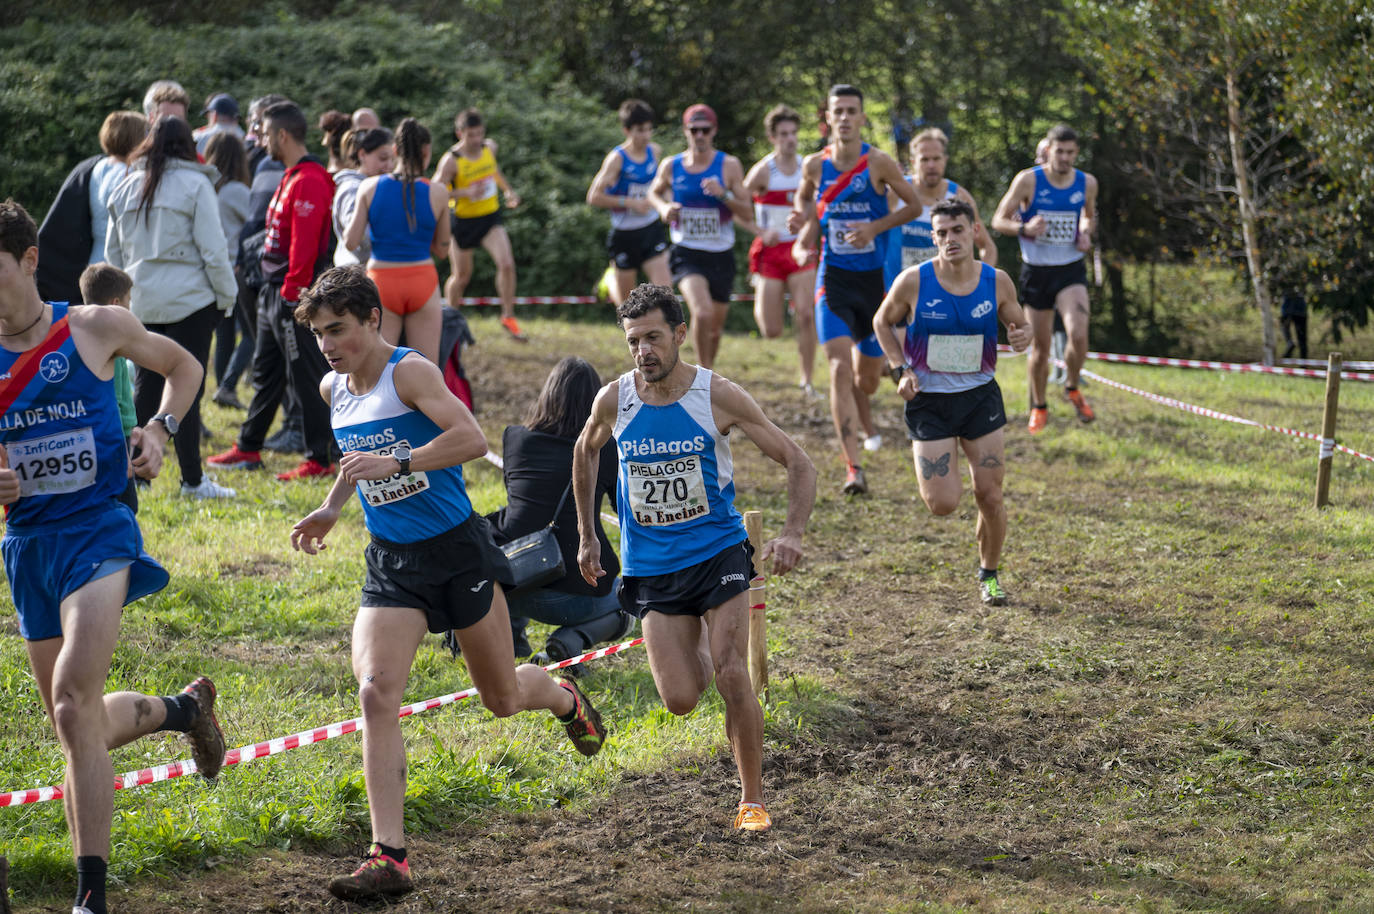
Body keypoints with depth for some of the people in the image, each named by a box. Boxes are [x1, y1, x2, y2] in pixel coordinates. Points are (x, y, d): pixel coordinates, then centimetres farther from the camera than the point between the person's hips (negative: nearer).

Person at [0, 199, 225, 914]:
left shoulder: (96, 328, -3)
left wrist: (159, 430, -3)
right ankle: (183, 706, 46)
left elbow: (182, 366, 15)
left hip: (97, 531, -4)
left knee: (74, 701, -23)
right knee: (80, 727, 14)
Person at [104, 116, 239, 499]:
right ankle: (192, 480, 2)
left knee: (145, 387, 12)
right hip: (190, 301, -5)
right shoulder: (195, 185, -8)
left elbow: (113, 251, 14)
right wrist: (226, 296, -1)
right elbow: (213, 248, -10)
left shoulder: (126, 187, 9)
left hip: (141, 304, 5)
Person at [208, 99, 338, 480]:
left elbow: (304, 244, -23)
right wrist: (275, 289, 17)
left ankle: (319, 459, -1)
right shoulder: (291, 178, 16)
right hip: (274, 292, 11)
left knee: (306, 376, -6)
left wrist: (292, 292, -22)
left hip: (295, 294, -11)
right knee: (265, 372, 18)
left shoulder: (309, 181, -18)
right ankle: (247, 449, 28)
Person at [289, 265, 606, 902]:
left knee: (501, 698, 11)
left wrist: (395, 463, -34)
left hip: (457, 550, -5)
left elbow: (471, 438, -29)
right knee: (375, 693, -18)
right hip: (392, 563, 5)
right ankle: (388, 856, -20)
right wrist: (331, 509, 17)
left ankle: (565, 699, 50)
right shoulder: (332, 390, 7)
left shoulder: (409, 372, -15)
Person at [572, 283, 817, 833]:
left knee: (731, 677, -16)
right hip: (651, 567, 2)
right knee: (680, 700, -5)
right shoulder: (614, 401, -6)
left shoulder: (717, 396, -12)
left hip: (717, 552, -2)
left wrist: (791, 533, -23)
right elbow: (585, 453, 18)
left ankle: (753, 800, 2)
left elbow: (798, 464, -7)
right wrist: (586, 536, 18)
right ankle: (697, 650, 33)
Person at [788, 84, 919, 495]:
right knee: (840, 369, -18)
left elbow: (913, 205, 0)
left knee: (868, 378, 13)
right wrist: (803, 219, -1)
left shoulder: (878, 162, -9)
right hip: (834, 279, 0)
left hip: (875, 277, 0)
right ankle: (853, 466, -22)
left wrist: (875, 227, -13)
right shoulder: (815, 165, -1)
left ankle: (863, 424, 51)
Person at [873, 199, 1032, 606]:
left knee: (989, 496, -1)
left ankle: (988, 574, 24)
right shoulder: (913, 281, -11)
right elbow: (883, 322, 6)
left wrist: (1022, 335, -14)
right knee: (943, 504, -10)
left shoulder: (997, 282, -5)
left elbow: (1019, 324, 10)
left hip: (980, 396, 2)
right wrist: (901, 369, -7)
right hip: (929, 400, -2)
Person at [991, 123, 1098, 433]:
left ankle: (1072, 389, 9)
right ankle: (1039, 408, 28)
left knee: (1078, 335, -20)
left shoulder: (1087, 183, 0)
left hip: (1071, 271, 1)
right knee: (1040, 346, 6)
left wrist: (1086, 234, -1)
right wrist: (1024, 228, -24)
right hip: (1036, 271, -1)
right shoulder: (1028, 180, -9)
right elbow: (999, 220, -4)